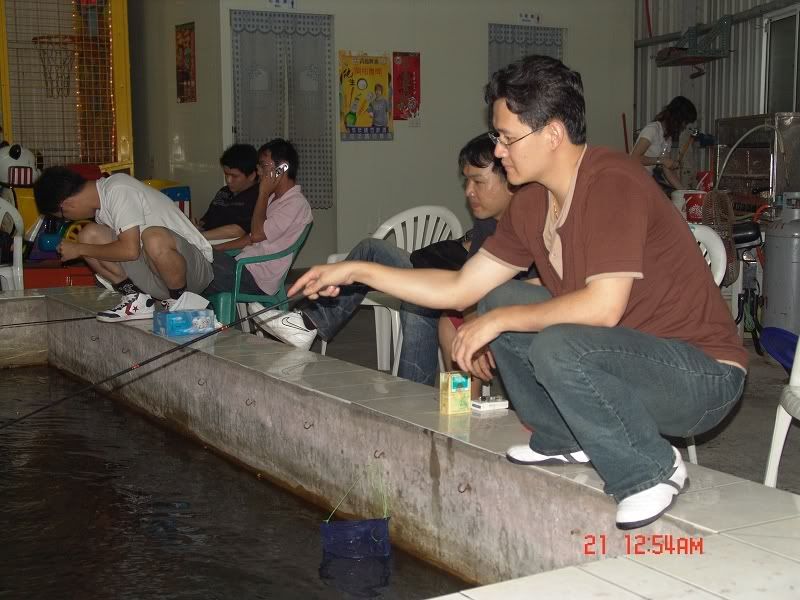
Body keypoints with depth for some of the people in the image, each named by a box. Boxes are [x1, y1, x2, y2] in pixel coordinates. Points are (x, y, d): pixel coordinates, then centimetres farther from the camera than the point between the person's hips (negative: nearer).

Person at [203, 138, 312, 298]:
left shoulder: (296, 204, -13)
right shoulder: (274, 198, 19)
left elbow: (257, 234, -19)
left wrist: (263, 194, -10)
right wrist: (218, 249, 9)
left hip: (257, 279, -9)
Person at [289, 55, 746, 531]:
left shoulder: (612, 183, -23)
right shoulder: (532, 206, 2)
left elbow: (602, 307, -31)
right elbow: (461, 289, 8)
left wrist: (499, 321, -19)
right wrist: (356, 272, 5)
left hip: (702, 375, -8)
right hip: (622, 355, 8)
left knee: (557, 347, -32)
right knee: (499, 299, 4)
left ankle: (653, 470, -10)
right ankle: (565, 440, 9)